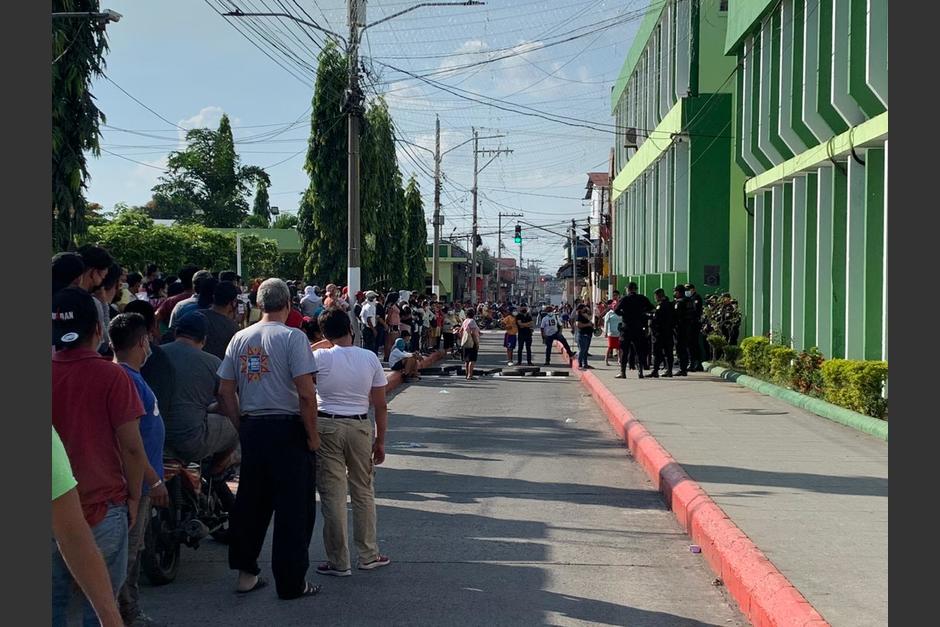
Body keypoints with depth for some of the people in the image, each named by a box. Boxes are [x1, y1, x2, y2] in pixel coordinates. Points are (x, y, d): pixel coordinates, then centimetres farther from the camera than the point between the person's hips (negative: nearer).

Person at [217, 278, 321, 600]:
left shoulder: (240, 338, 7)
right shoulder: (292, 337, -10)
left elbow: (225, 391, 7)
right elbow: (306, 393, -15)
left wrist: (243, 427, 16)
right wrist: (313, 435, -6)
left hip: (251, 428, 6)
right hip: (288, 429, -5)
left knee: (250, 501, 16)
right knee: (294, 507, 3)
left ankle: (245, 572, 22)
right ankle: (291, 582, 8)